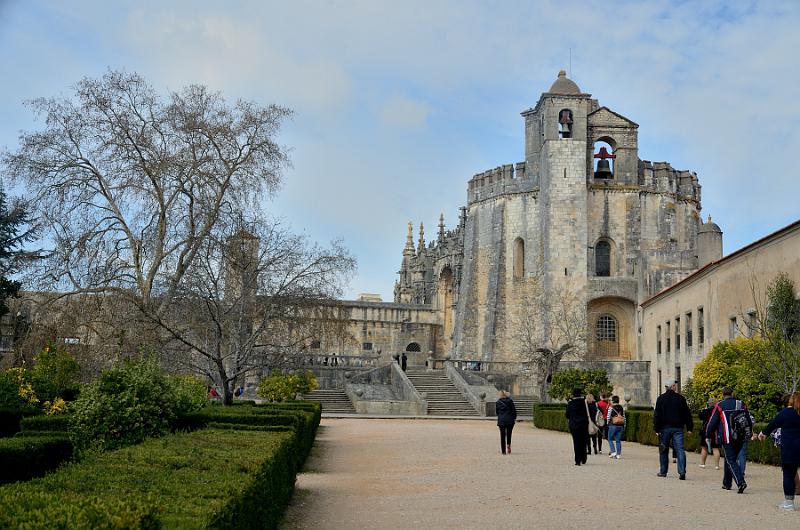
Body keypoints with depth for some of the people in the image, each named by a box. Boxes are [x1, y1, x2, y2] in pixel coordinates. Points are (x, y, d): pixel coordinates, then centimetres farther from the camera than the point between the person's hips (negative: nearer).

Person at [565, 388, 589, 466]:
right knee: (583, 442, 15)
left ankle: (578, 460, -2)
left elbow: (567, 415, -2)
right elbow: (588, 413, -3)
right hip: (583, 425, 1)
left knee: (576, 443, 2)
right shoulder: (584, 402, -6)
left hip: (574, 425, -1)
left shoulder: (570, 403, -6)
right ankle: (583, 459, 20)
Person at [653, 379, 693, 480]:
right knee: (680, 449, -3)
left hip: (665, 428, 0)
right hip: (678, 428, 0)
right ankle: (682, 471, -16)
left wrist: (657, 429, -4)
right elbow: (687, 414, 5)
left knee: (663, 450, 10)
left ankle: (663, 471, 16)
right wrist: (689, 428, 10)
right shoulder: (680, 398, 2)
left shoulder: (661, 398, -2)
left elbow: (657, 415, -6)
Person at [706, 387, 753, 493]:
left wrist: (708, 435, 10)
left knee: (731, 461, -3)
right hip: (742, 438, 4)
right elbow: (749, 421, 18)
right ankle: (727, 483, 21)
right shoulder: (741, 404, 10)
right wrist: (750, 433, 32)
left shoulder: (720, 406, -2)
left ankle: (740, 482, -21)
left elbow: (712, 423, -1)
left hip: (727, 439, -4)